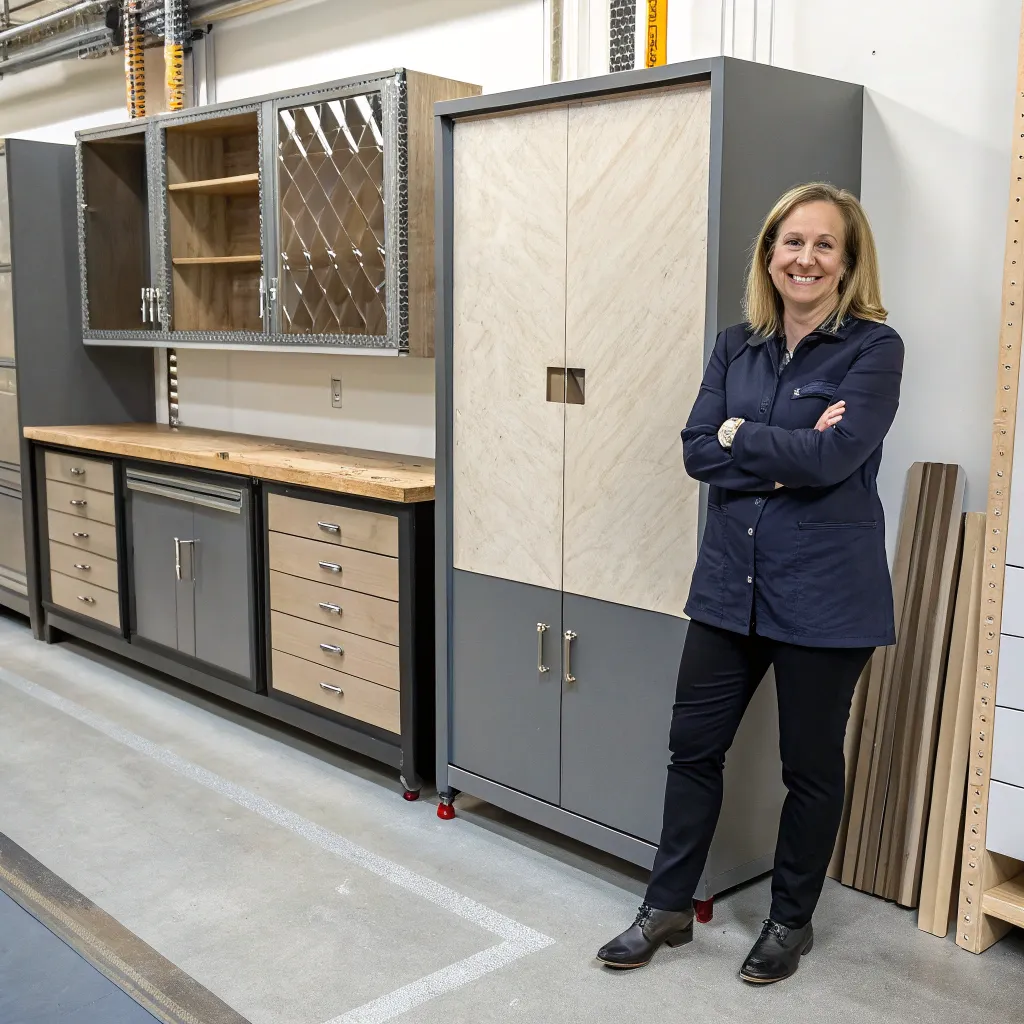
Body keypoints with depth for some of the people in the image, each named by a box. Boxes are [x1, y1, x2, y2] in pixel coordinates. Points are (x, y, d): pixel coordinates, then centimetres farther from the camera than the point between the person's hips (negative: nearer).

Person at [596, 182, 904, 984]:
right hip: (731, 581, 5)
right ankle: (668, 909, 28)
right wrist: (787, 456, -16)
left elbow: (832, 457, -21)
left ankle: (792, 920, 32)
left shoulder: (873, 348, -7)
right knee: (694, 744, 11)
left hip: (826, 593, -4)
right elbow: (698, 452, -3)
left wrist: (740, 434, -9)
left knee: (810, 763, 11)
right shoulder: (736, 347, 7)